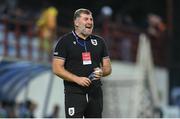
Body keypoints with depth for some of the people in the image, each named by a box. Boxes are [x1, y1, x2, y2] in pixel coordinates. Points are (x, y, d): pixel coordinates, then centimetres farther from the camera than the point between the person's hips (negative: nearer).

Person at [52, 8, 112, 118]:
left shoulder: (99, 41, 13)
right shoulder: (65, 41, -1)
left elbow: (108, 68, 16)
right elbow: (57, 68, -7)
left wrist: (102, 72, -8)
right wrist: (77, 79, -18)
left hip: (95, 93, 5)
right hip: (74, 93, -5)